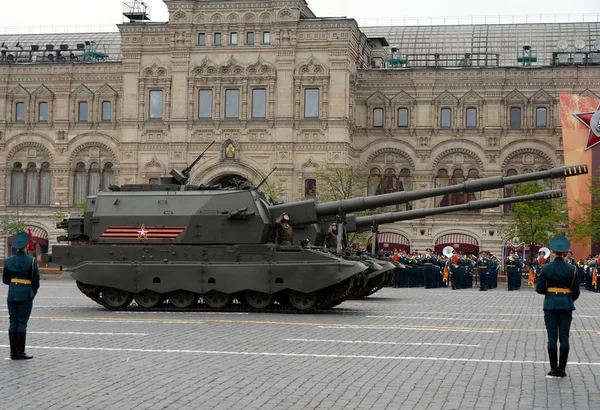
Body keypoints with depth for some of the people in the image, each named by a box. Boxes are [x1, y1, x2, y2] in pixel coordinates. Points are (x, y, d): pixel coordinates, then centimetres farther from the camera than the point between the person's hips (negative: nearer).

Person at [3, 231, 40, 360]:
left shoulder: (8, 261, 2)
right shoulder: (31, 261, -9)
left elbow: (5, 280, 10)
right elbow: (36, 280, -5)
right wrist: (33, 294, 10)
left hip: (12, 294, 4)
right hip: (26, 295, -4)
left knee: (13, 322, 8)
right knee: (22, 323, -1)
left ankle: (13, 352, 9)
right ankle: (20, 352, -2)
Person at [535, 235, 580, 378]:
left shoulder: (546, 268, -6)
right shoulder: (572, 269, -4)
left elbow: (539, 288, -4)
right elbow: (576, 291, -1)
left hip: (550, 304, -1)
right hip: (566, 305, 1)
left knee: (552, 338, 4)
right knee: (564, 337, 6)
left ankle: (554, 369, 4)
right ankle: (562, 369, 7)